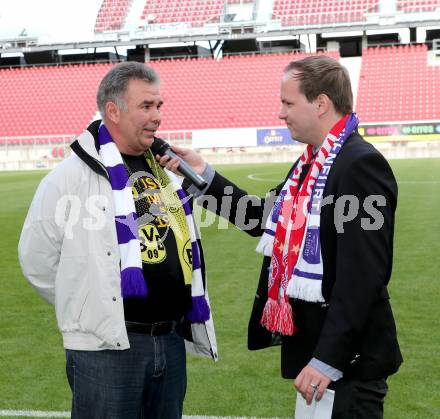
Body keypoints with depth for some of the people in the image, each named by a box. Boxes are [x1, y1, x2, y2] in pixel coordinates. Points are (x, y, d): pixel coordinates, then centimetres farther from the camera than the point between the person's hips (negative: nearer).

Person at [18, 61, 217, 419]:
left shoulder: (165, 172, 10)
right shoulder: (72, 176, -11)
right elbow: (38, 259, -6)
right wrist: (89, 309, 1)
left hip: (172, 342, 7)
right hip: (106, 348, -6)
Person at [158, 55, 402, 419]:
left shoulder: (361, 164, -19)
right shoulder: (310, 162, 11)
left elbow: (363, 275, -25)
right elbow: (269, 221, 14)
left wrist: (328, 358, -26)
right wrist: (203, 175, 10)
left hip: (348, 356, -9)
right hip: (311, 343, 9)